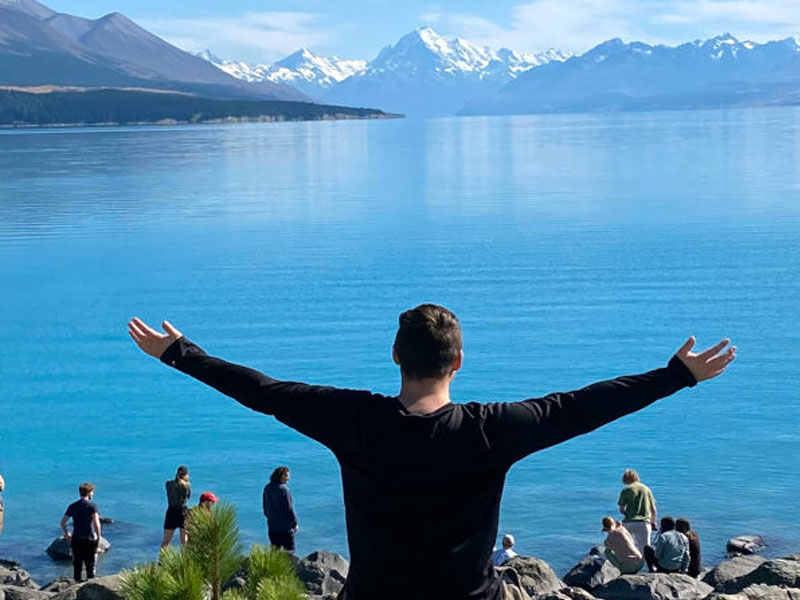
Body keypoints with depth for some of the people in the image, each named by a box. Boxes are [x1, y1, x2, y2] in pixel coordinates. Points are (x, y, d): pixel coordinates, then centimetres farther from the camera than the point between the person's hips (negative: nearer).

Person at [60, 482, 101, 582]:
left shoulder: (73, 506, 5)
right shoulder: (92, 506, -10)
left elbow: (63, 522, 4)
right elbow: (96, 523, -20)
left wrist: (67, 534, 16)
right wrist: (98, 536, -9)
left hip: (76, 539, 4)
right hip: (89, 539, -4)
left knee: (77, 564, 13)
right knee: (90, 564, 7)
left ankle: (77, 582, 19)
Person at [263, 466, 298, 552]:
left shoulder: (267, 488, 4)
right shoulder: (283, 490, -19)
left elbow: (265, 506, 13)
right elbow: (289, 508, -16)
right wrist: (295, 523, -5)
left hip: (272, 527, 7)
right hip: (285, 527, -7)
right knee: (289, 552, 2)